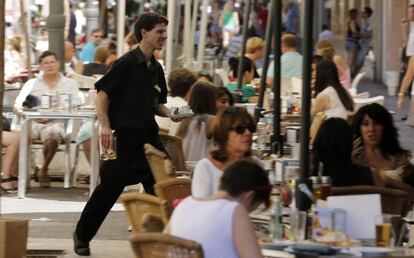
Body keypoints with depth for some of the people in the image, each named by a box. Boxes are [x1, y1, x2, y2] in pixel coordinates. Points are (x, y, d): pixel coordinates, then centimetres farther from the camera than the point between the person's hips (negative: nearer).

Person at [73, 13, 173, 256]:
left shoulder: (156, 69, 11)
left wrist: (170, 113, 0)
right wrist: (105, 126, -19)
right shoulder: (126, 63, -11)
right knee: (111, 187, -1)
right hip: (124, 135, -7)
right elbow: (102, 94, -11)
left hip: (149, 135, 7)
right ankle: (82, 236, 14)